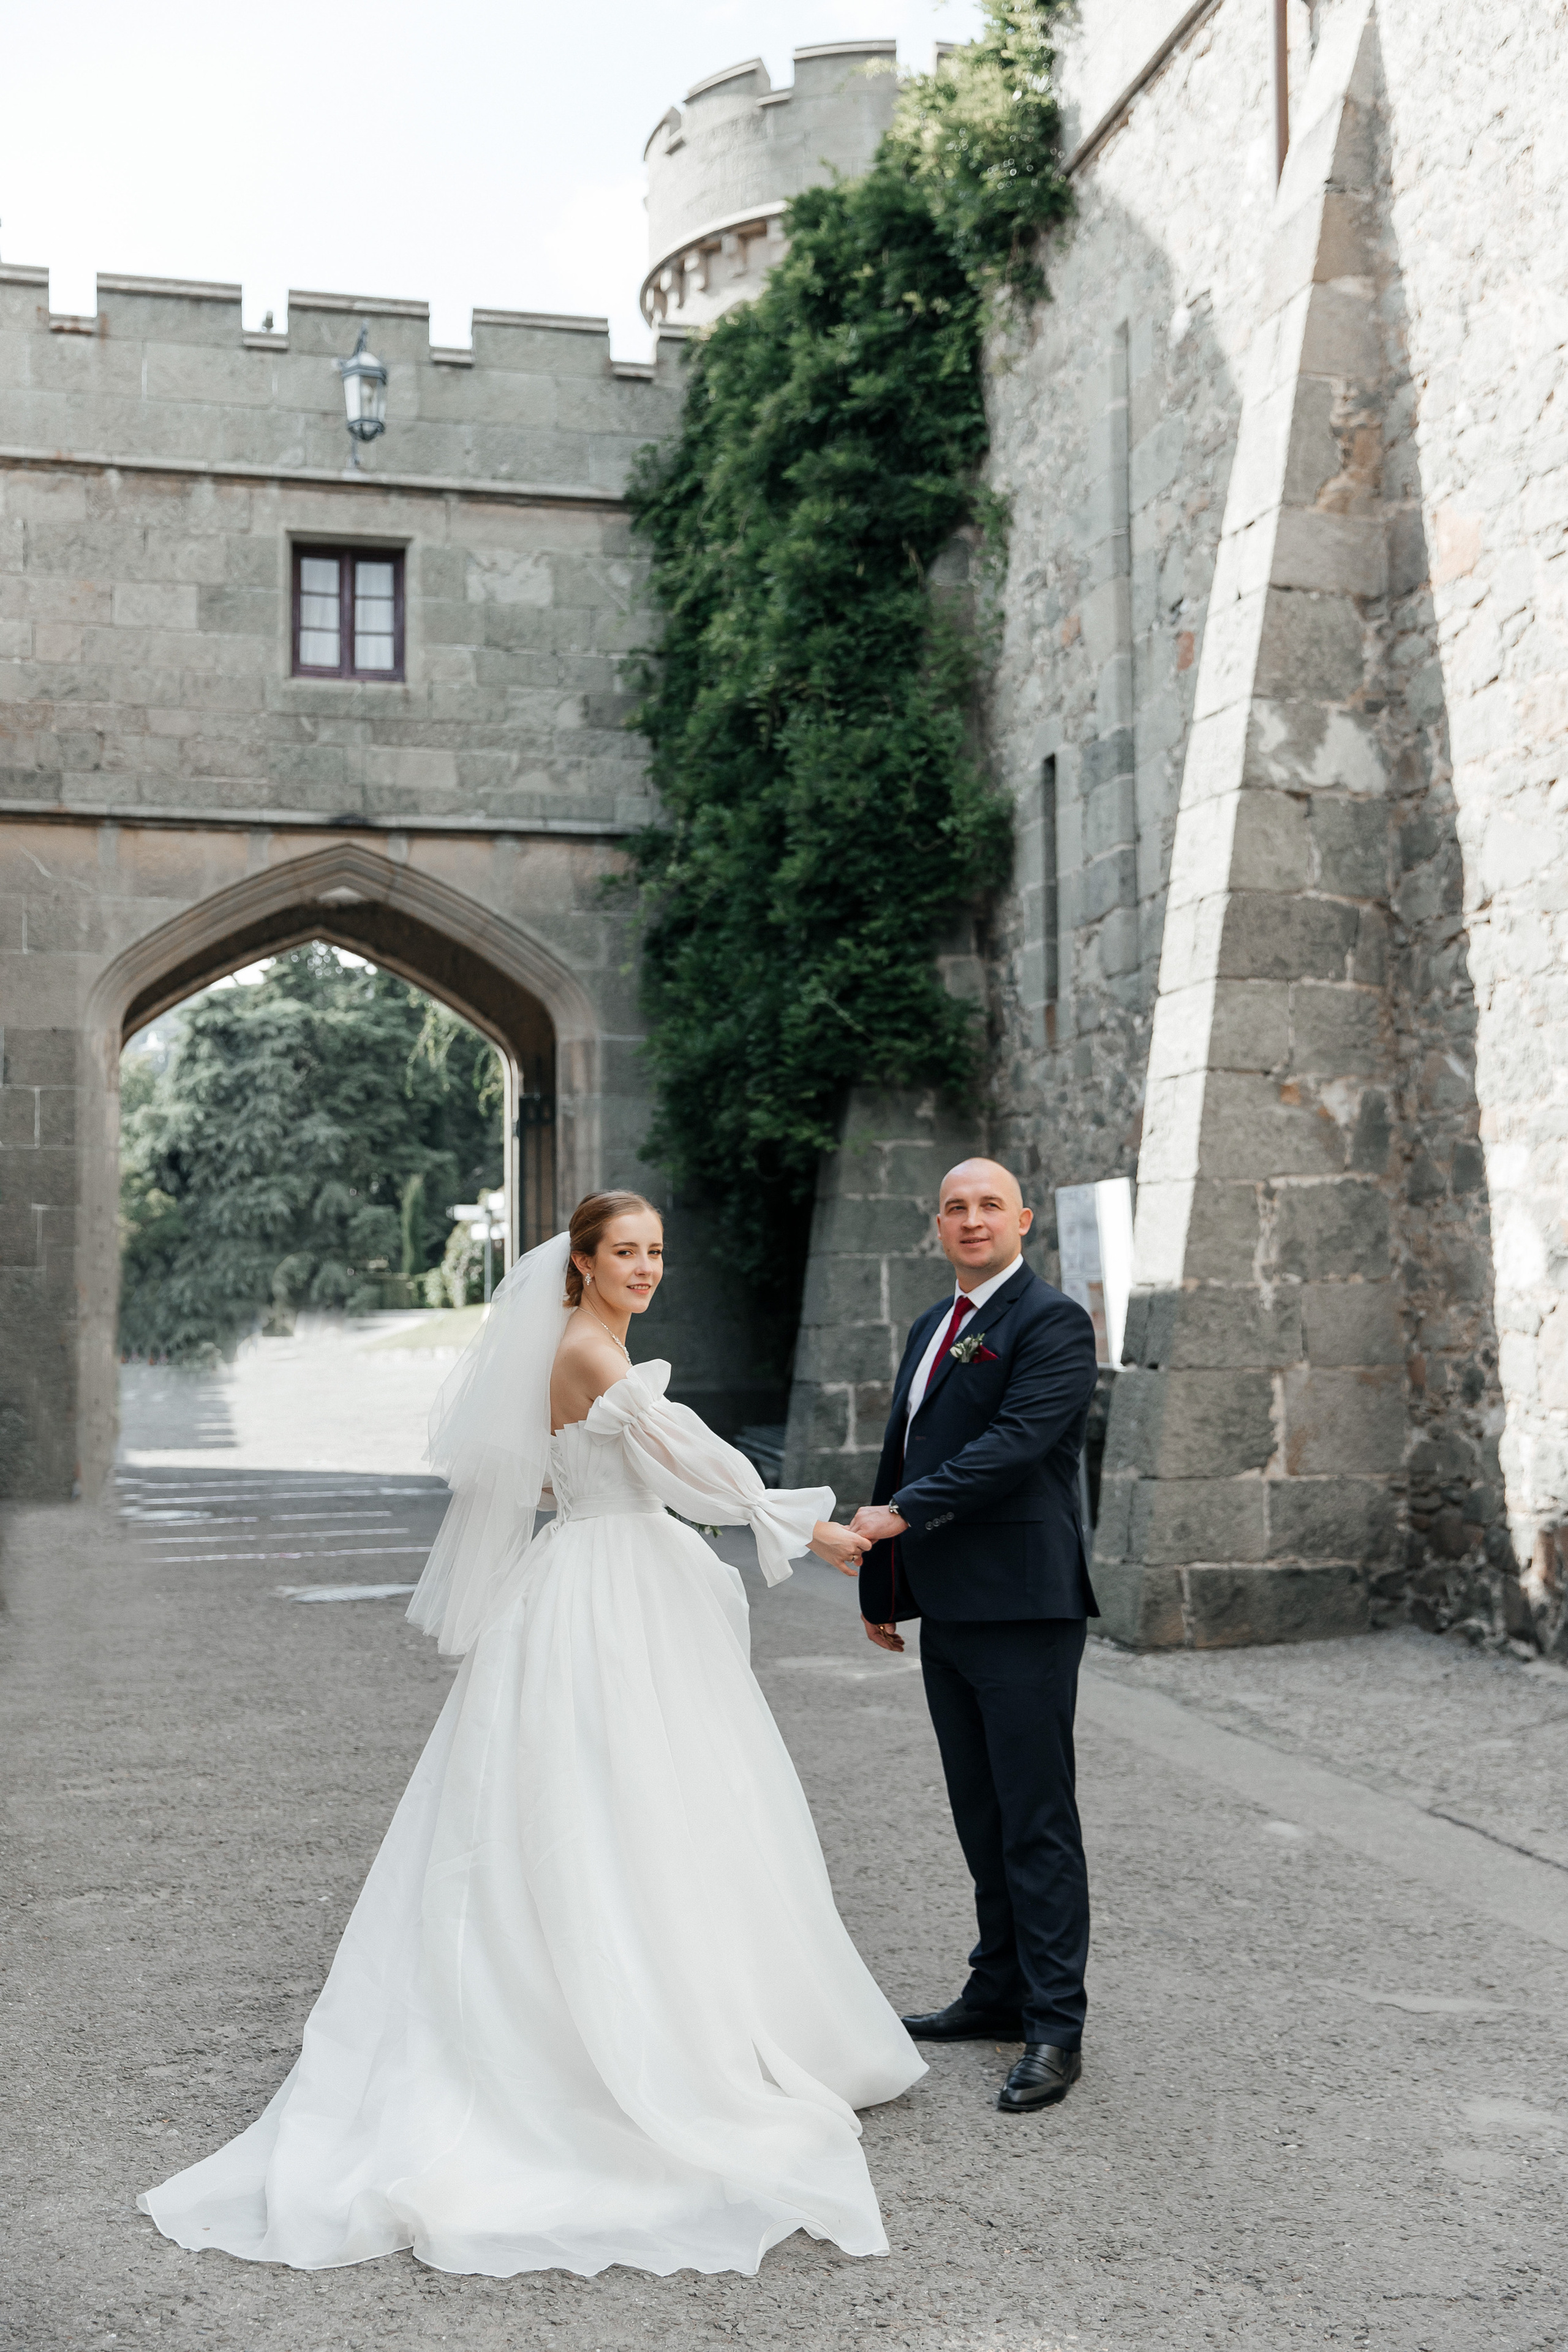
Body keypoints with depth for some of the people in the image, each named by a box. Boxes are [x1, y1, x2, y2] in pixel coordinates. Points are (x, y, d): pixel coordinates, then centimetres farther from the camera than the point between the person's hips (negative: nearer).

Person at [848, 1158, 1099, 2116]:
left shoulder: (1054, 1321, -9)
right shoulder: (932, 1327, 18)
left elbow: (1015, 1443, -20)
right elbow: (904, 1454, 21)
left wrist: (902, 1513, -20)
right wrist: (880, 1583, 22)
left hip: (1024, 1607, -8)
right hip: (947, 1607, 8)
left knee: (1037, 1819, -4)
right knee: (980, 1814, 16)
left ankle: (1055, 2027, 3)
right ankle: (1001, 1989, 28)